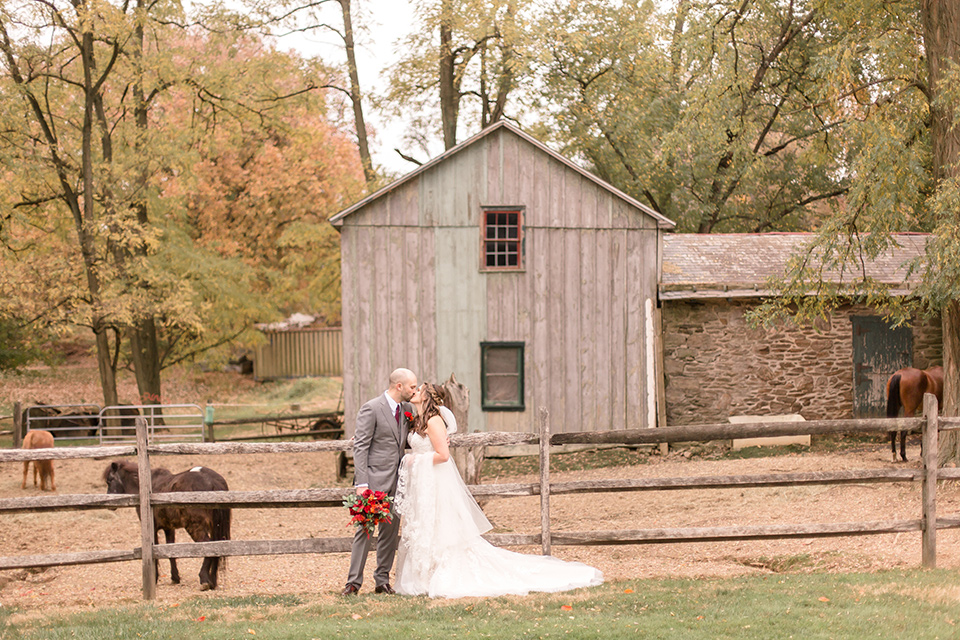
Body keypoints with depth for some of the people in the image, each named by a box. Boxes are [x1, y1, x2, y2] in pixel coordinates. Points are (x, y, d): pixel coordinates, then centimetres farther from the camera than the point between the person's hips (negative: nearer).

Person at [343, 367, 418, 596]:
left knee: (391, 530, 8)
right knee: (365, 528, -7)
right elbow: (360, 448, -13)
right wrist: (361, 483, -19)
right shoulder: (371, 409, -11)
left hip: (396, 481, 7)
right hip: (374, 479, -7)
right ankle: (354, 581, -3)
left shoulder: (406, 409, 10)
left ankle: (382, 581, 15)